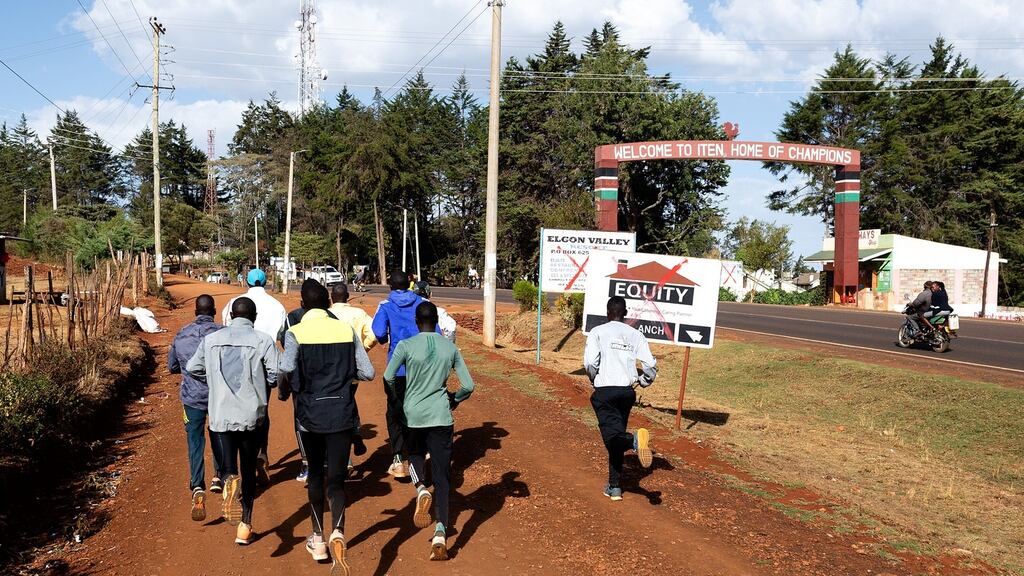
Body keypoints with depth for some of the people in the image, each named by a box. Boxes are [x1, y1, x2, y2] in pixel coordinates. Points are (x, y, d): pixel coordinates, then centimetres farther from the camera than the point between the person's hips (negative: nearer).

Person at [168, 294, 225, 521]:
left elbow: (172, 366, 13)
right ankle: (218, 477, 30)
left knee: (195, 442, 1)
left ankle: (198, 489, -15)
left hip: (192, 396, 1)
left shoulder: (182, 334, 2)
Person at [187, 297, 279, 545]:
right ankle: (245, 526, 17)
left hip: (220, 415, 1)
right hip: (252, 416, -1)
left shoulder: (211, 340, 5)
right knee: (249, 469, 13)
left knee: (230, 468, 6)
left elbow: (192, 368, 11)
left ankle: (230, 481, -30)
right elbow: (276, 376, -9)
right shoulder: (263, 341, -4)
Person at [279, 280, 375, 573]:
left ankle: (318, 540, 30)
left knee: (316, 474, 19)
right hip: (342, 412, 0)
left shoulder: (295, 332, -4)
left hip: (311, 412, 0)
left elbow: (286, 367, -22)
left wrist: (286, 381, 0)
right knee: (336, 479, 3)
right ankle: (337, 533, -23)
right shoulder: (346, 330, 2)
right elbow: (367, 372, 1)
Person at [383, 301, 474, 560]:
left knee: (415, 455, 27)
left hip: (413, 414, 0)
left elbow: (388, 378, -8)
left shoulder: (405, 346, -5)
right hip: (441, 416, 1)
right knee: (442, 475, 4)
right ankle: (441, 532, -9)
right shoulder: (450, 348, 2)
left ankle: (421, 489, -4)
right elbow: (468, 386, 1)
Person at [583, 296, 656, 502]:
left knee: (612, 436, -10)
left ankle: (635, 439, -43)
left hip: (605, 391, -4)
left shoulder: (597, 332, 1)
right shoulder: (635, 334, 9)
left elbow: (589, 362, -12)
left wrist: (595, 380, 8)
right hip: (627, 391, 4)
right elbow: (651, 365, 2)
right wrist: (643, 382, 22)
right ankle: (614, 487, 18)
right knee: (617, 435, 15)